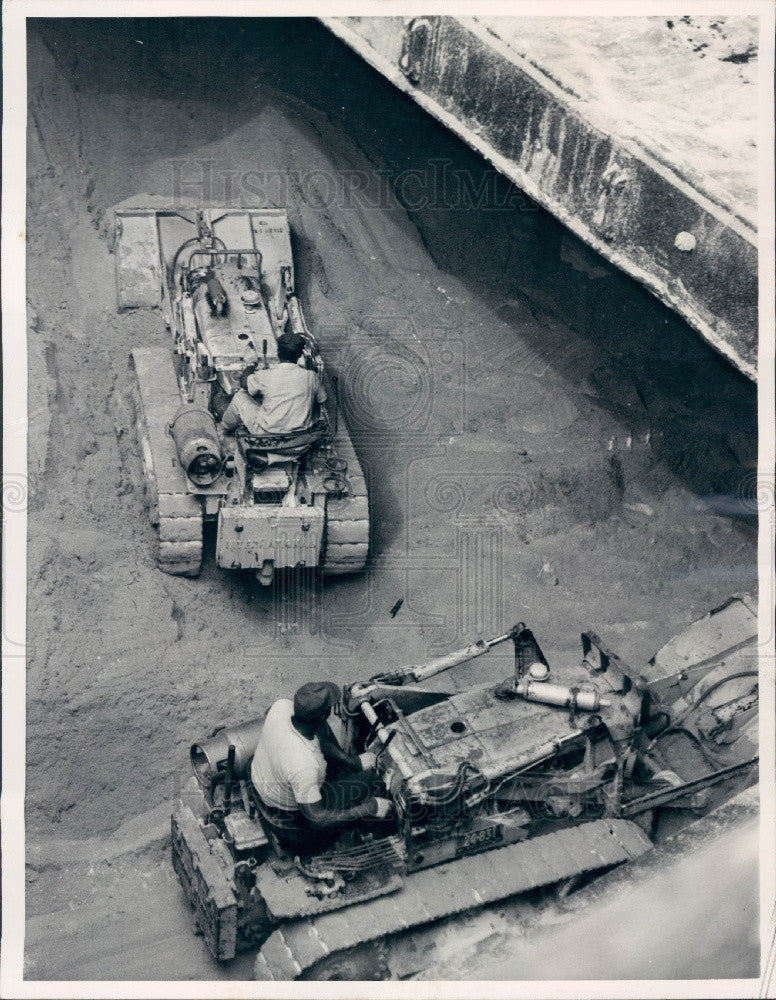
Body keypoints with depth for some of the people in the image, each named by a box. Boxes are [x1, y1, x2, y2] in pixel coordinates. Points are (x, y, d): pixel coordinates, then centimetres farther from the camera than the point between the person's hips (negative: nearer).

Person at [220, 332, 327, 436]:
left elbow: (244, 382, 5)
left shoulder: (265, 376, -16)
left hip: (266, 434, -3)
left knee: (240, 396, 18)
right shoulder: (311, 377, -10)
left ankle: (226, 425, 46)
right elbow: (321, 401, 8)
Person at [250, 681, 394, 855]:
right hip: (287, 812, -6)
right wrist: (372, 808, -23)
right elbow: (316, 818, -29)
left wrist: (354, 761, 1)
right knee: (369, 782, -1)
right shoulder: (305, 767, -43)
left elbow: (316, 730, -4)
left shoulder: (281, 706, -26)